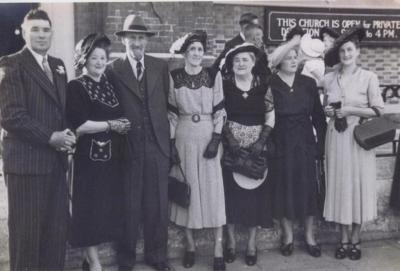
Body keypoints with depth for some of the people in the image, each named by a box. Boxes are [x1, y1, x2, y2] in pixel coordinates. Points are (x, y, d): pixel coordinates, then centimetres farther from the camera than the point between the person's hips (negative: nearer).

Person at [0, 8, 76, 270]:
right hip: (27, 160, -6)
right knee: (26, 232, 3)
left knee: (58, 230, 10)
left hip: (56, 160, 7)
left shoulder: (58, 65, 16)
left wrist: (67, 134, 1)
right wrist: (51, 137, -14)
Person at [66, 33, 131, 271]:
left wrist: (123, 125, 2)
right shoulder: (76, 87, -7)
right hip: (90, 156, -7)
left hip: (113, 156, 7)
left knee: (108, 206, 10)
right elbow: (78, 125, -17)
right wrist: (111, 125, -13)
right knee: (91, 207, -2)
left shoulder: (110, 85, 13)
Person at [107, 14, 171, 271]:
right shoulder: (113, 70, -1)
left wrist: (168, 131, 4)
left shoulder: (161, 67, 8)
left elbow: (167, 101, 10)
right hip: (128, 145, -2)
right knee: (129, 204, 6)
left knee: (158, 204, 9)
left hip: (157, 143, 3)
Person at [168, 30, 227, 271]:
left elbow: (220, 111, 0)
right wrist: (171, 144, -1)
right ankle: (190, 245, 20)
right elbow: (171, 113, 4)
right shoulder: (174, 77, 0)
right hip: (183, 139, 1)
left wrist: (216, 140, -10)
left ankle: (218, 249, 6)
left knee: (213, 190, -1)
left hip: (209, 138, -1)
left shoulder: (214, 76, -1)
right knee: (186, 190, 7)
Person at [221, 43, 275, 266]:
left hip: (257, 144, 1)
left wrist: (261, 141, -9)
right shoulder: (224, 84, 0)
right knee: (231, 190, 2)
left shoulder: (263, 84, 2)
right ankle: (231, 241, 15)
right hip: (231, 143, 0)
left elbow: (270, 116, 2)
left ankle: (252, 243, 14)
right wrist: (229, 137, -13)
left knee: (255, 191, 3)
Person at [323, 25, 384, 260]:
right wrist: (328, 111, -3)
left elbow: (378, 110, -7)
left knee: (359, 185, 2)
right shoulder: (329, 79, 6)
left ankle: (355, 240, 17)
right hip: (336, 138, 3)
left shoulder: (369, 77, -5)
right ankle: (344, 240, 18)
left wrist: (351, 110, -15)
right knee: (340, 186, 6)